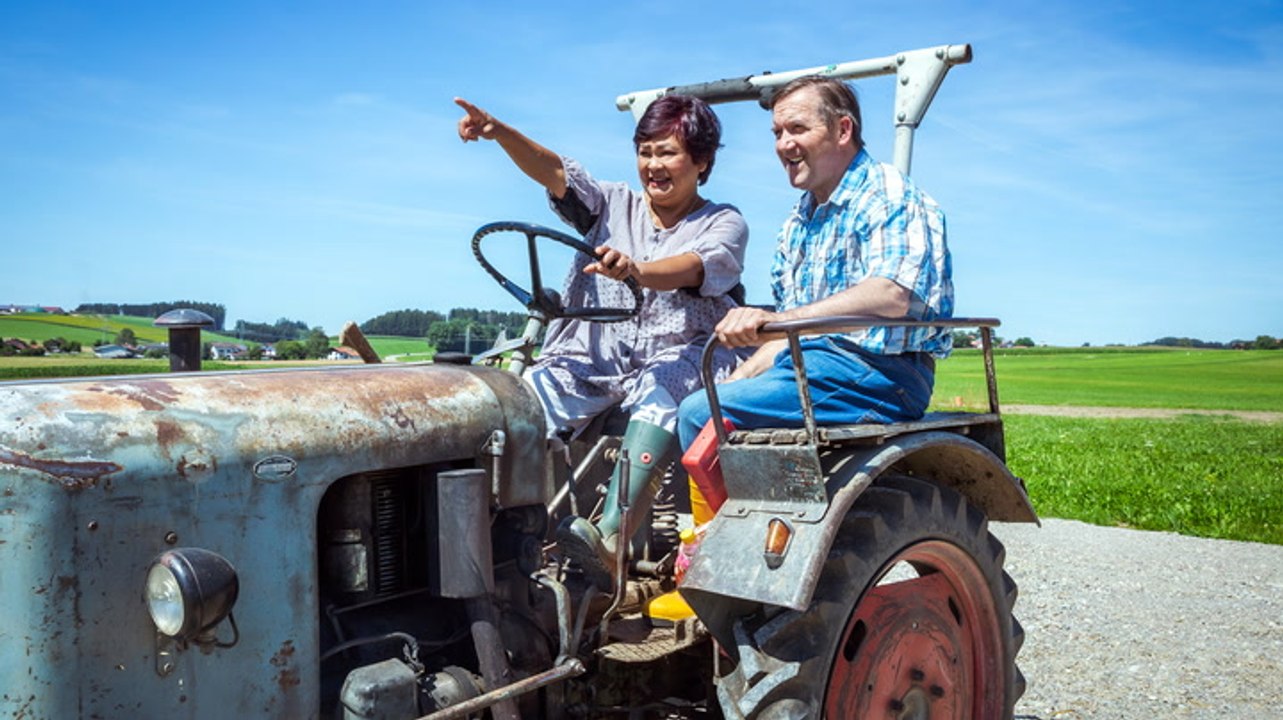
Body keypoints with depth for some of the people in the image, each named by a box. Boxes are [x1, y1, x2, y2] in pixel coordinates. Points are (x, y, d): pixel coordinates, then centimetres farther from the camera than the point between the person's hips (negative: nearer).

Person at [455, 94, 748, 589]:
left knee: (658, 395, -38)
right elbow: (556, 173, 2)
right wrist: (499, 132, -17)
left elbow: (698, 267, -16)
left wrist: (636, 270, -38)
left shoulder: (724, 224, 7)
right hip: (595, 356, 4)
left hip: (682, 355, -4)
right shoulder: (614, 205, 20)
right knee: (528, 397, -25)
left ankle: (610, 543, -50)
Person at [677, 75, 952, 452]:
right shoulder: (799, 223, 21)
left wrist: (776, 319, -36)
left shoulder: (889, 196, -6)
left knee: (700, 413, -23)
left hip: (878, 374, -9)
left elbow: (892, 295, -26)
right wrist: (735, 381, 7)